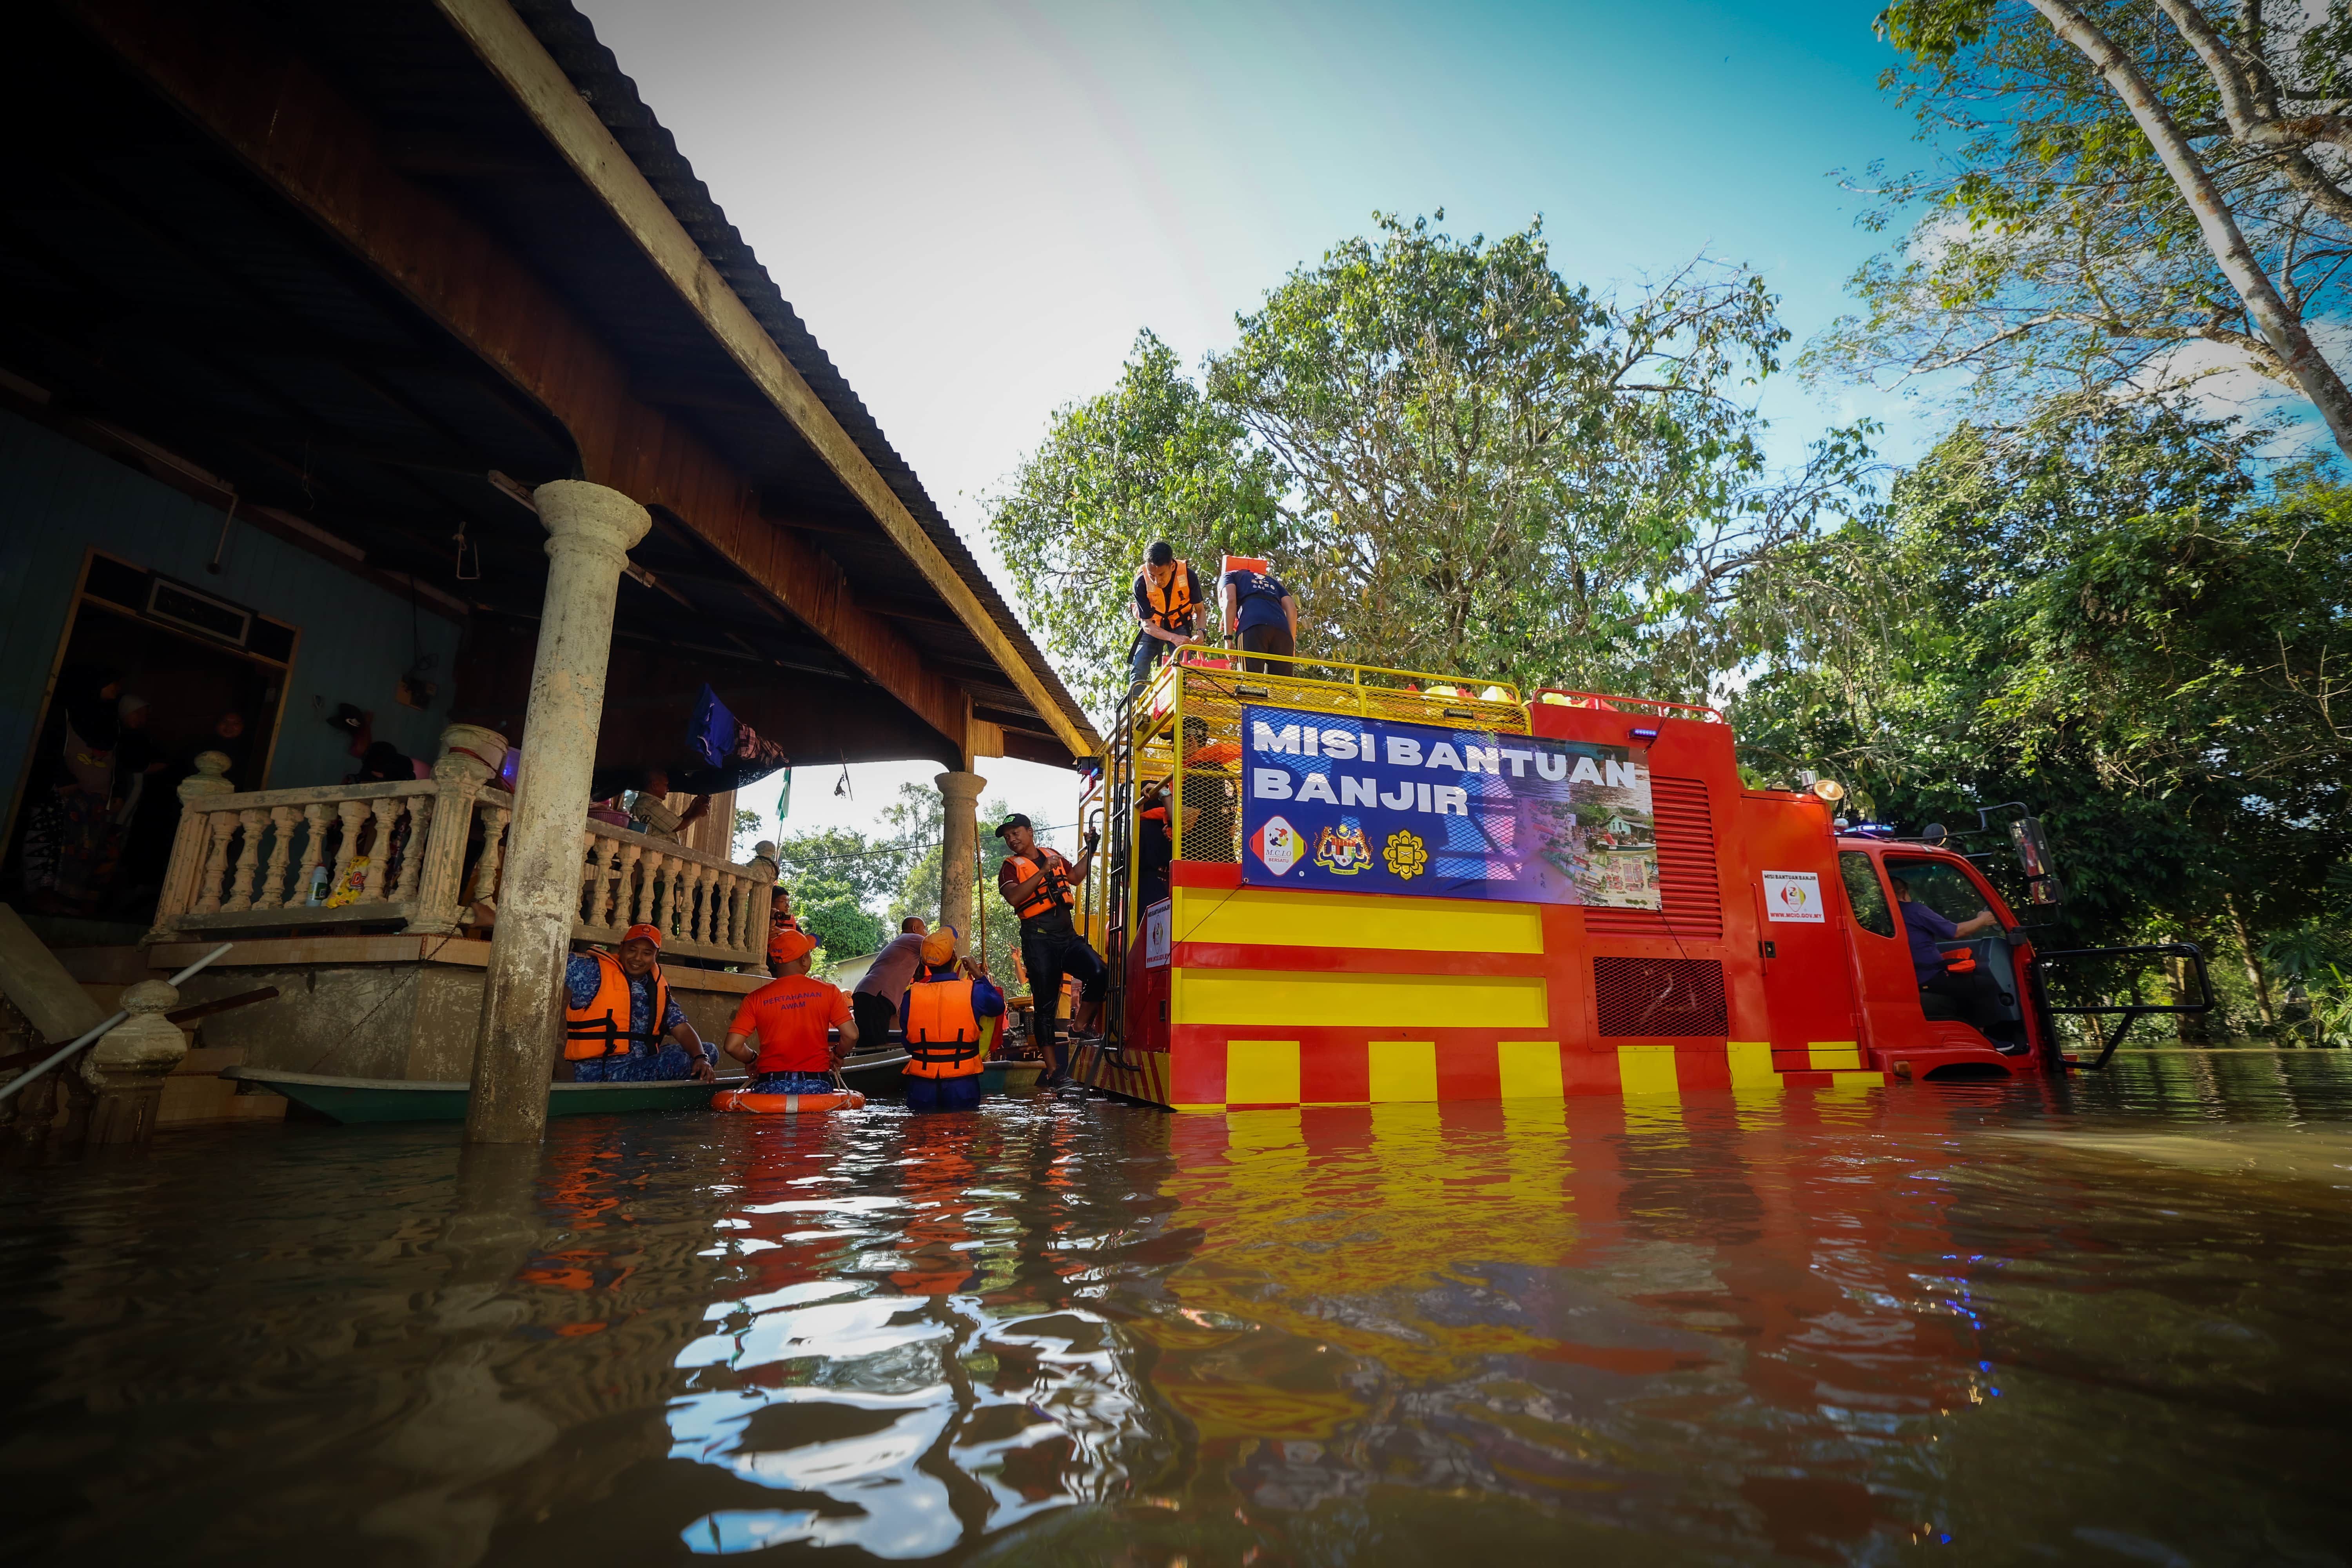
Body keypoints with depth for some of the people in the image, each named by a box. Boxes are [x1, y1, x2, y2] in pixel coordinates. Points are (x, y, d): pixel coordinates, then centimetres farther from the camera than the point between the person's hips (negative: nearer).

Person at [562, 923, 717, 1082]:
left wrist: (701, 1057, -12)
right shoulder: (595, 972, -2)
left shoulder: (659, 989, 14)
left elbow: (682, 1029, 5)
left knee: (708, 1051, -8)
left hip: (644, 1066, 7)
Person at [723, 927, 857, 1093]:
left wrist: (754, 1058, 16)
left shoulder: (756, 999, 1)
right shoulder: (828, 992, -1)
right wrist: (838, 1054, 16)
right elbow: (852, 1035, -5)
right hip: (816, 1086, -1)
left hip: (770, 1087, 1)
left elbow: (733, 1046, -4)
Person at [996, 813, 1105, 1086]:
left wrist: (1090, 850, 19)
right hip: (1039, 938, -4)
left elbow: (1075, 876, 29)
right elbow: (1014, 897, -18)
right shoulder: (1011, 867, 1)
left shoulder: (1052, 854, 17)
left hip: (1067, 933, 4)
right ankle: (1053, 1070, 8)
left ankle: (1079, 1029, 2)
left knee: (1098, 972, -20)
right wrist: (1044, 871, -20)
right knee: (1046, 1004, 0)